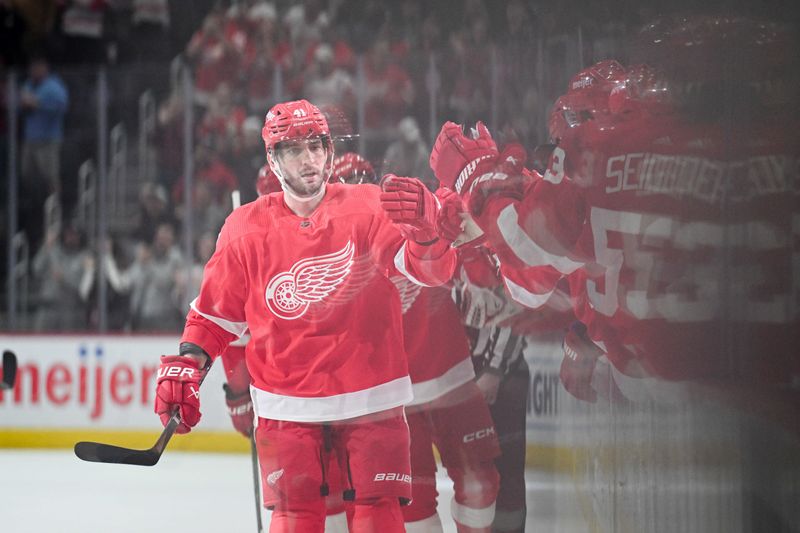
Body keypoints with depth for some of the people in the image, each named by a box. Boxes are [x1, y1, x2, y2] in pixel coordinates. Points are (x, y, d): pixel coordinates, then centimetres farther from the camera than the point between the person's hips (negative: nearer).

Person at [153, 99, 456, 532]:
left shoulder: (369, 208, -4)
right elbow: (216, 312, 10)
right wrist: (186, 363, -5)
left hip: (369, 397, -1)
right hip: (287, 406, 1)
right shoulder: (246, 228, 0)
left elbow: (433, 271, -15)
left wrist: (422, 228, -36)